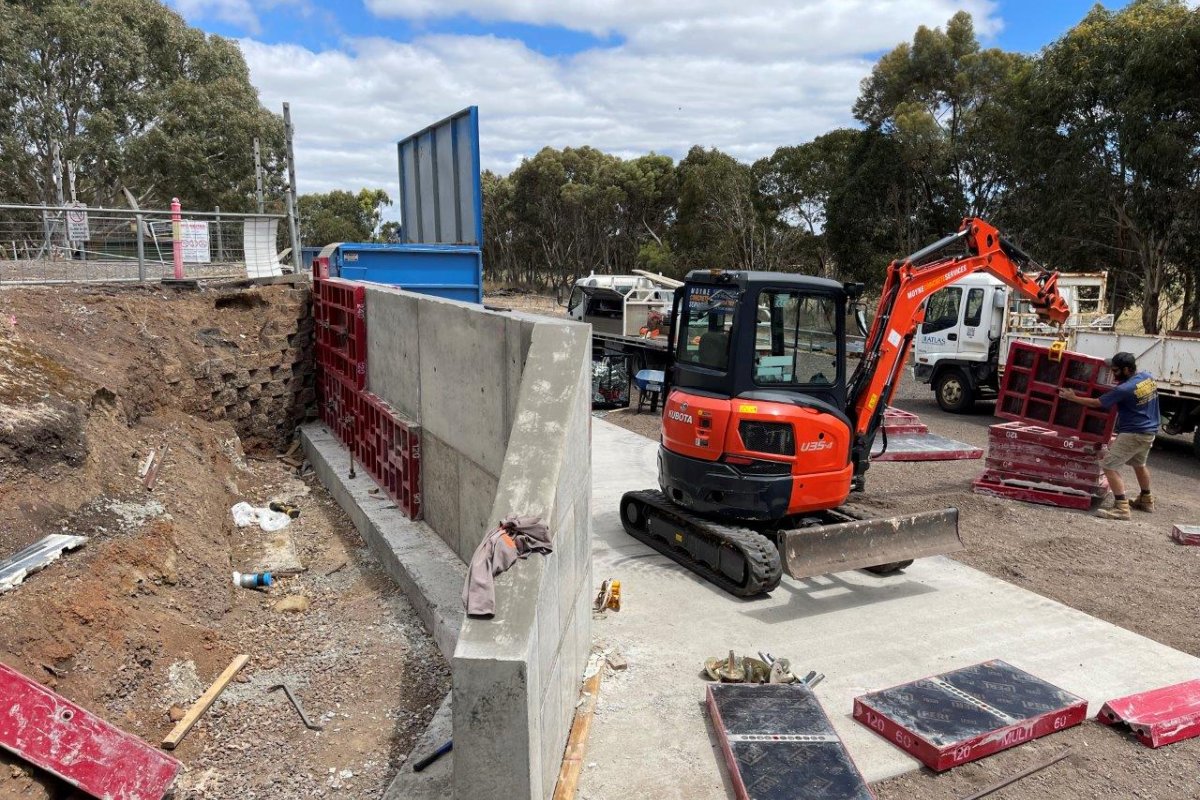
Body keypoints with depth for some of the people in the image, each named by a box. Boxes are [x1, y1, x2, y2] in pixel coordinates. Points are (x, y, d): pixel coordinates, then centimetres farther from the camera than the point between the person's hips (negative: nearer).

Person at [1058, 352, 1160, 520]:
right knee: (1139, 464, 29)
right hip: (1149, 432, 10)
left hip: (1132, 435, -9)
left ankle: (1121, 508, -15)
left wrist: (1073, 397, -3)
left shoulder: (1123, 390, -22)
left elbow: (1096, 403, -13)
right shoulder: (1148, 377, 1)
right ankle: (1146, 500, 46)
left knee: (1109, 466, -10)